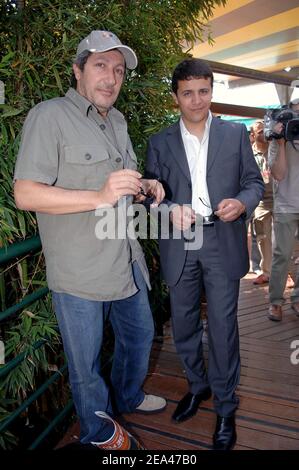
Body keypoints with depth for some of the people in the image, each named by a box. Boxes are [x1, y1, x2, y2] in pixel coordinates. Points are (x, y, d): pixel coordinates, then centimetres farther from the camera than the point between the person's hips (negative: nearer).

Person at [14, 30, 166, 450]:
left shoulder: (118, 121, 13)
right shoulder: (49, 117, -12)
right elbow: (25, 194, -20)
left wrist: (146, 186, 3)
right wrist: (99, 196, -30)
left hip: (126, 261, 8)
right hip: (79, 272, -7)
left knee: (140, 335, 25)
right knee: (86, 364, 12)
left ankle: (129, 397, 53)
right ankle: (99, 431, 40)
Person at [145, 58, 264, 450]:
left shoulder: (236, 134, 6)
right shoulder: (159, 143, 7)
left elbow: (254, 181, 7)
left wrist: (241, 202, -14)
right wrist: (170, 209, -17)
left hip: (223, 243, -1)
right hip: (179, 246, 2)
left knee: (223, 328, 3)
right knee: (183, 325, 14)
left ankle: (225, 405, 25)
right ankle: (198, 385, 39)